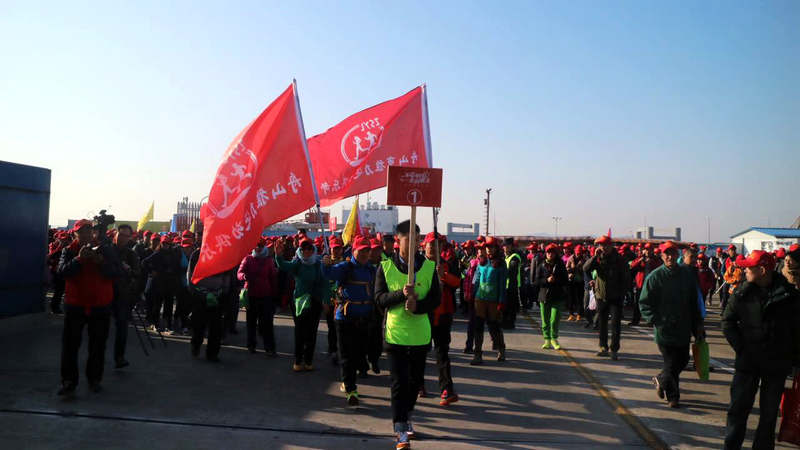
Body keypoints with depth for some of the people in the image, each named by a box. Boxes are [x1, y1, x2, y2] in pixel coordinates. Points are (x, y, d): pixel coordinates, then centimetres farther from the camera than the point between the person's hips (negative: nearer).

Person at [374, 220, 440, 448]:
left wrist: (417, 305, -19)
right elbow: (379, 299, -6)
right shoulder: (385, 267, -2)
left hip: (421, 333, 3)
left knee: (416, 379, 15)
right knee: (399, 382, -1)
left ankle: (406, 415, 38)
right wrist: (402, 293, -22)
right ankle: (400, 427, 7)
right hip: (396, 333, -2)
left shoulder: (429, 266, 1)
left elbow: (436, 299, 0)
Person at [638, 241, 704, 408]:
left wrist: (698, 323, 10)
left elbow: (694, 300, 13)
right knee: (671, 364, 0)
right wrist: (655, 320, -15)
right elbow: (644, 303, -3)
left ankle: (661, 379, 40)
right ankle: (672, 396, 23)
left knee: (682, 360, 14)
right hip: (664, 330, -4)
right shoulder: (655, 277, -8)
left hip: (684, 329, 5)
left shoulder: (687, 273, 4)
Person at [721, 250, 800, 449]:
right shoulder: (742, 293, -4)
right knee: (739, 407, 4)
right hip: (748, 362, 0)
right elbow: (728, 322, 2)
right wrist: (741, 348, -6)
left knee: (770, 411, 12)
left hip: (777, 364, 0)